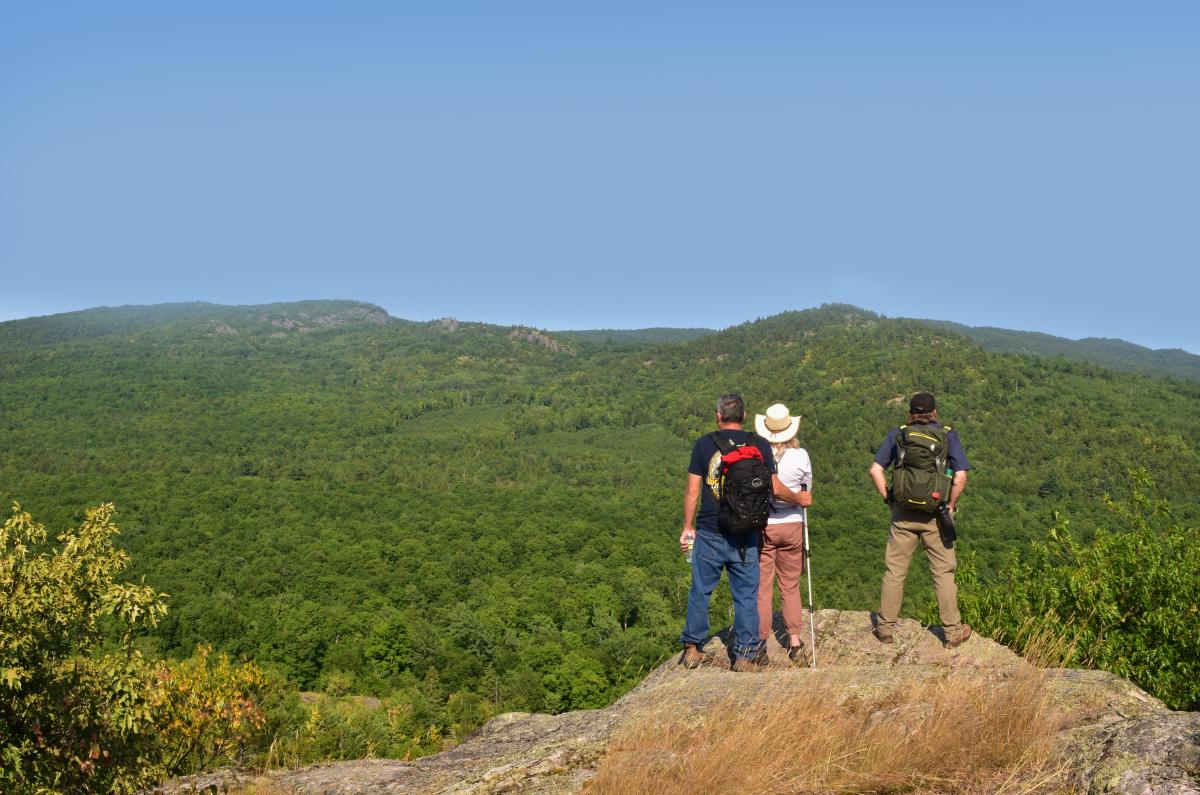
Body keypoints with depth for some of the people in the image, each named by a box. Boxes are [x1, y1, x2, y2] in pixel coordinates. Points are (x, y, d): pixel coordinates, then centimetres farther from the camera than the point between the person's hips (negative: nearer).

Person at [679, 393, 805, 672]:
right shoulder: (759, 445, -2)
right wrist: (799, 500, 18)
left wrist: (688, 527, 8)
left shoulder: (704, 444, -2)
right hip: (745, 535, 0)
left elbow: (692, 490, -2)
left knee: (700, 591, 13)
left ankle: (693, 649, 20)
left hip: (709, 533, 0)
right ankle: (745, 656, 12)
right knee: (746, 595, 9)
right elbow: (775, 489, -1)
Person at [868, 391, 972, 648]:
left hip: (903, 513, 1)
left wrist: (888, 498, 4)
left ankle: (885, 628, 16)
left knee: (894, 570, 9)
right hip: (935, 515, -1)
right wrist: (951, 505, 1)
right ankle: (952, 632, 16)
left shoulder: (897, 434, 3)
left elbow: (876, 469, -3)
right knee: (943, 572, 9)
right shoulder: (948, 436, 0)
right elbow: (960, 476, -10)